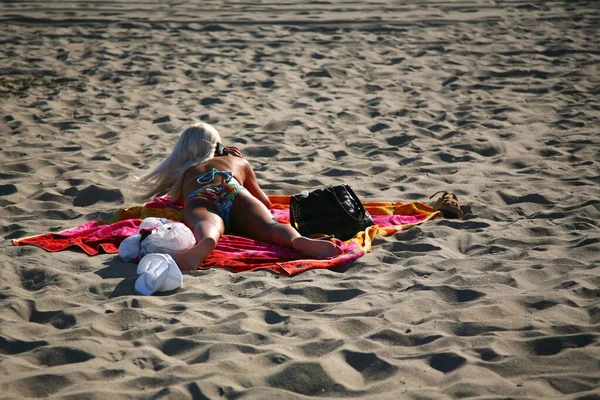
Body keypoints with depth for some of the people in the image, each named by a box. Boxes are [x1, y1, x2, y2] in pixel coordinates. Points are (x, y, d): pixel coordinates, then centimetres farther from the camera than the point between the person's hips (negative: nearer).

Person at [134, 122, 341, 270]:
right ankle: (301, 241, -61)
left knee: (206, 228, -33)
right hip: (235, 195, 0)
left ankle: (204, 245, -71)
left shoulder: (183, 172, 42)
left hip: (199, 201, 0)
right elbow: (265, 201, 51)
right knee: (270, 226, -26)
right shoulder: (238, 161, 42)